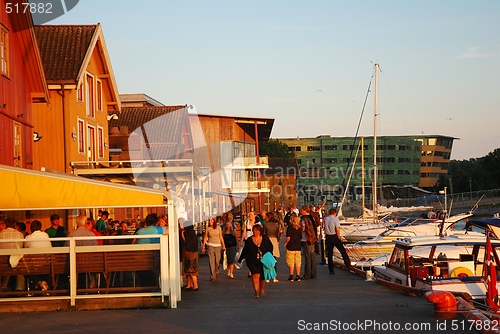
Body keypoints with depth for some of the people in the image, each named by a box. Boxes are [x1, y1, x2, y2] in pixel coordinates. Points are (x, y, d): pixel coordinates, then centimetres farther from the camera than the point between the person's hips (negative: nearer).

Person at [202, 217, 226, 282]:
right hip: (210, 245, -1)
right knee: (211, 261, -7)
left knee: (217, 261, 1)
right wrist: (203, 247, 3)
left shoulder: (218, 228, 4)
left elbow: (221, 237, 8)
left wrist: (223, 246, 5)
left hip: (218, 245, 1)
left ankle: (216, 272, 30)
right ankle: (213, 276, -4)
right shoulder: (207, 229, 2)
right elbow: (205, 238, 5)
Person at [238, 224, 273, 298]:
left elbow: (270, 248, 10)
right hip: (252, 261, -1)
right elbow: (245, 251, 10)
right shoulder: (249, 240, 1)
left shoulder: (265, 239, 0)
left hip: (263, 261, 1)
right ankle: (256, 292, -18)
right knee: (256, 275, -19)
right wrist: (240, 259, 15)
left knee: (262, 277, 9)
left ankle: (262, 290, 32)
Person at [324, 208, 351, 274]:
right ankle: (348, 265, 9)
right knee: (343, 251, 8)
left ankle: (331, 270, 7)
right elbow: (337, 229, -18)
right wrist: (339, 237, -7)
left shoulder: (326, 219, 1)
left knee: (329, 254, 7)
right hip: (334, 236, -4)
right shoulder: (335, 219, -11)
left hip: (328, 237, 4)